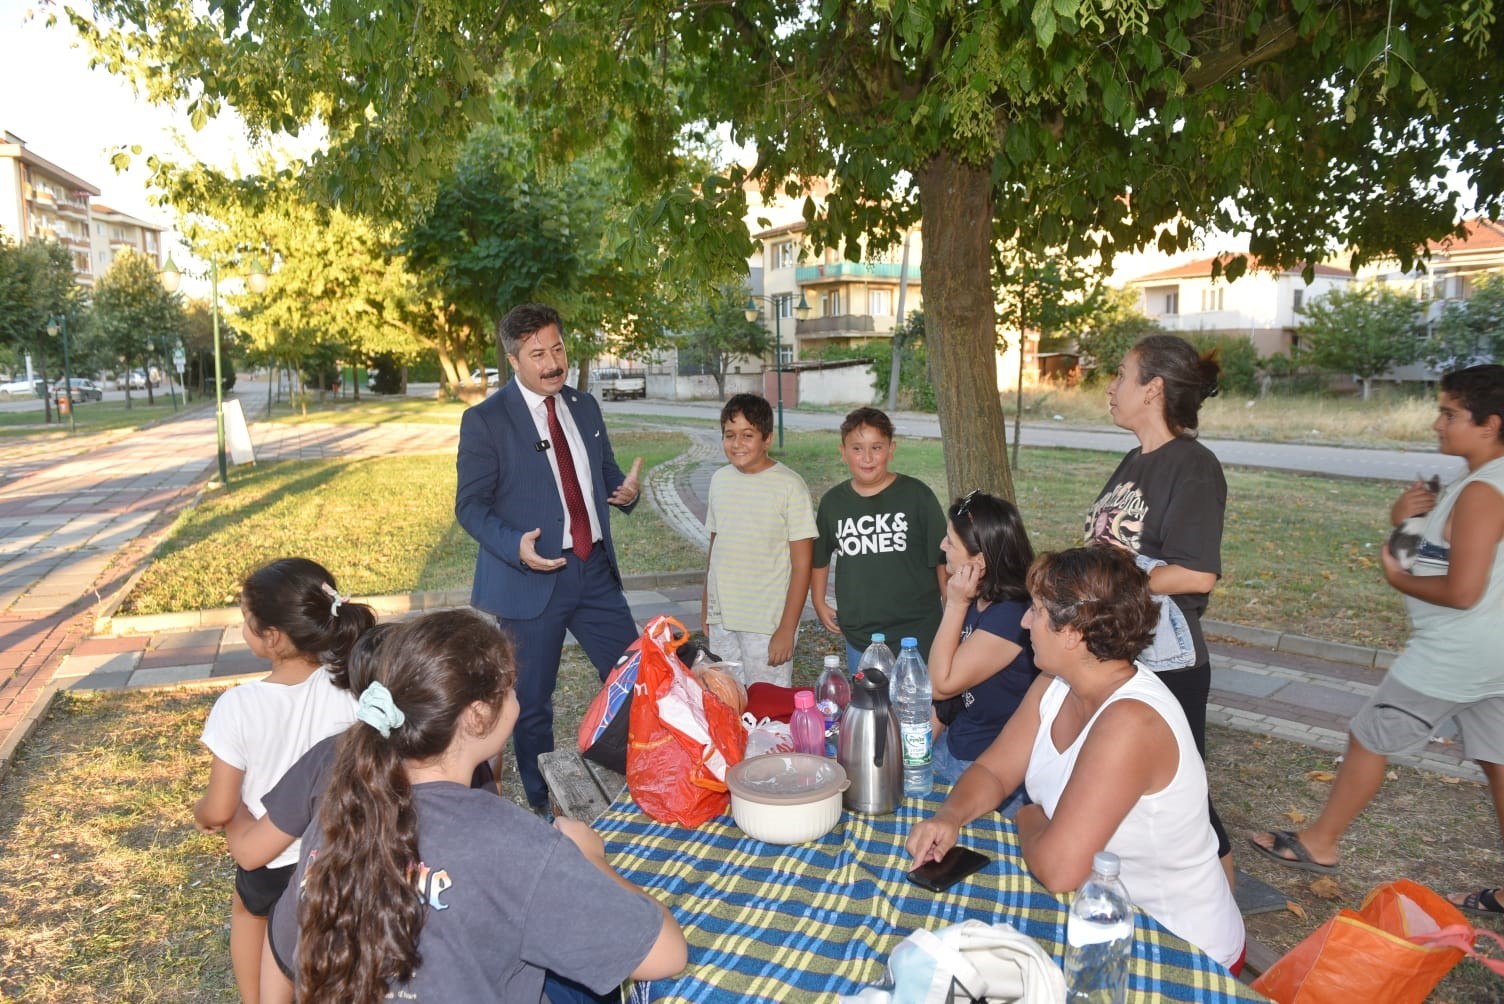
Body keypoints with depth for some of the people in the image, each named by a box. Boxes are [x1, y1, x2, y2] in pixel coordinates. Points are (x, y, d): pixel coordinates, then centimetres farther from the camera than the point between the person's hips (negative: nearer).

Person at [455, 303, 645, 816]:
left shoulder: (585, 407, 10)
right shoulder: (485, 420, -7)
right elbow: (470, 504, -7)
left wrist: (626, 489, -4)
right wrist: (515, 546, -25)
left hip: (595, 568, 5)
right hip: (533, 575, -5)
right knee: (532, 702, 8)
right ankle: (543, 807, 29)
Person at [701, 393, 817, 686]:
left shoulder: (789, 486, -10)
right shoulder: (720, 480, 7)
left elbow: (802, 564, -10)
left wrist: (787, 629, -12)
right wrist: (706, 606, 16)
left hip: (767, 625, -5)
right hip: (721, 622, 5)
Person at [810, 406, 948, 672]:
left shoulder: (916, 495, -7)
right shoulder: (832, 502, 3)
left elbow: (943, 559, -2)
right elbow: (819, 558, 19)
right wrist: (819, 602, 13)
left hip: (917, 638, -3)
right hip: (858, 638, 3)